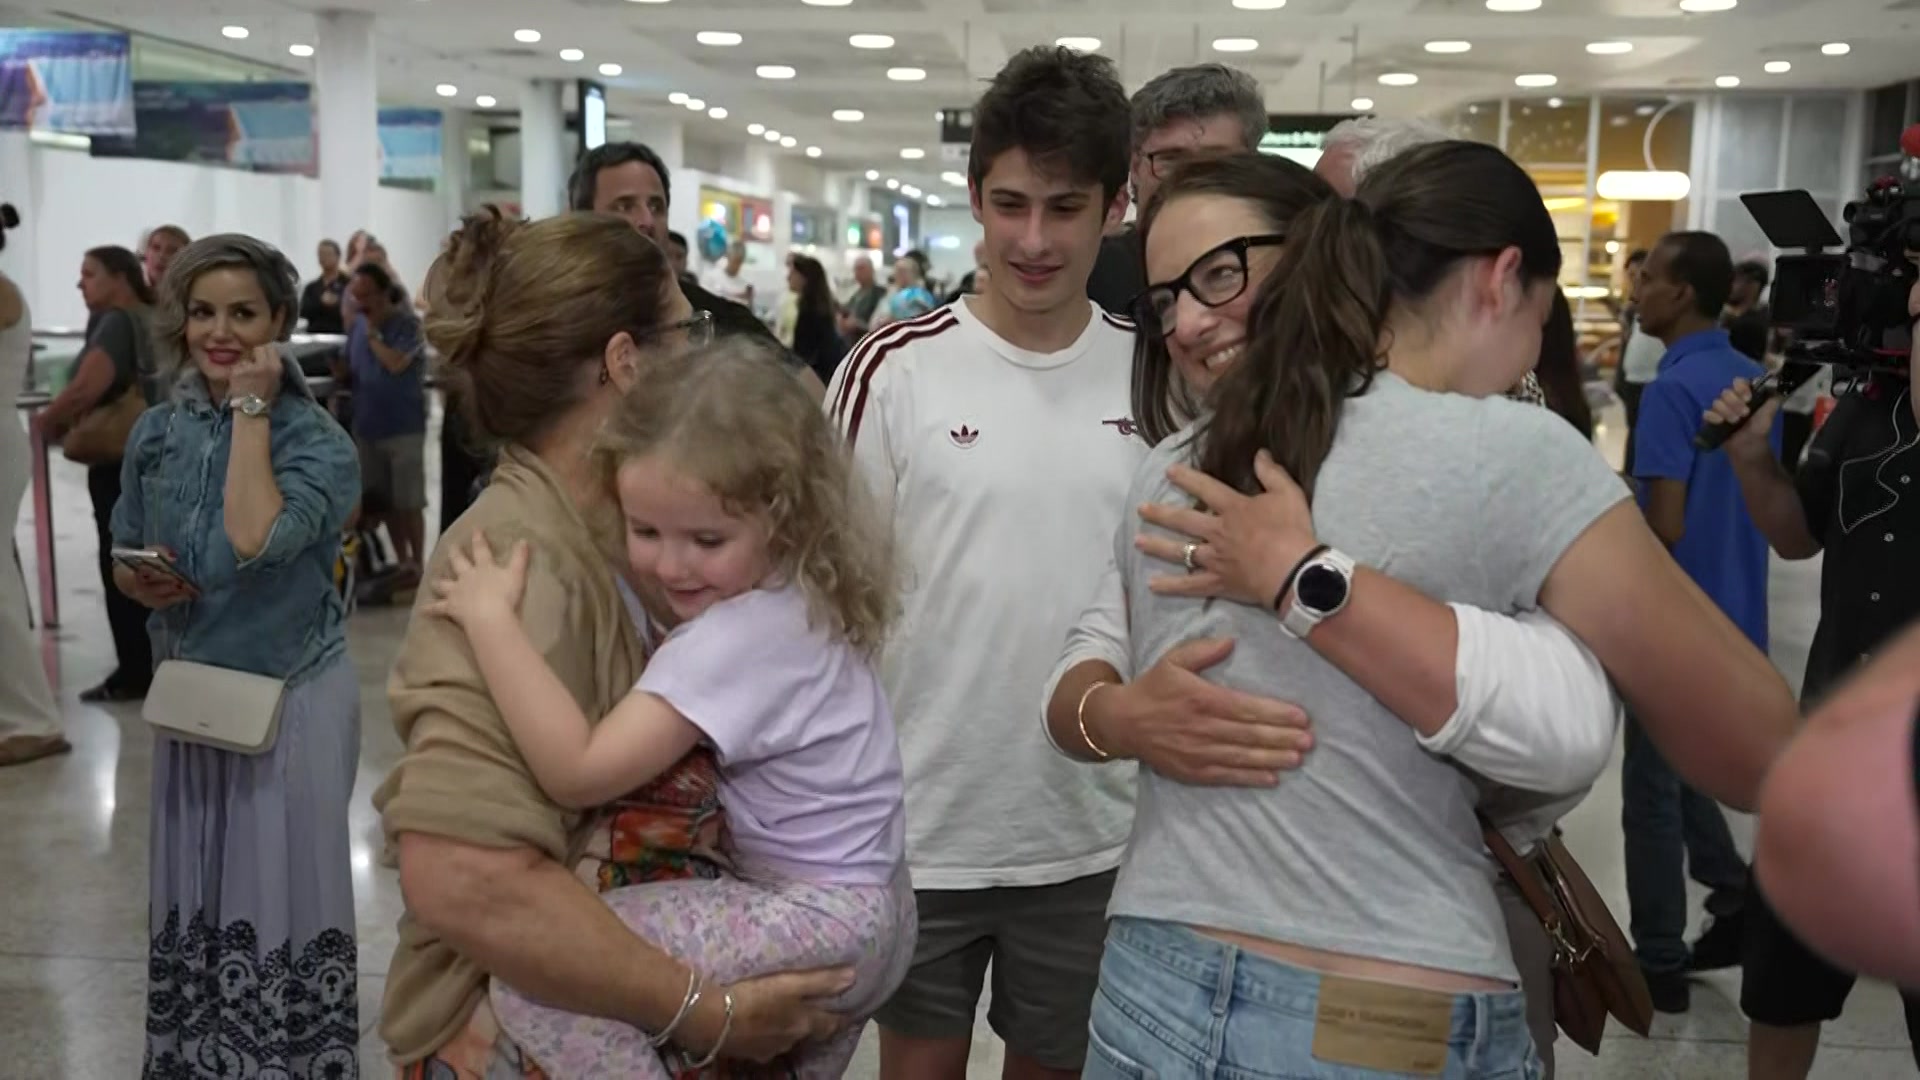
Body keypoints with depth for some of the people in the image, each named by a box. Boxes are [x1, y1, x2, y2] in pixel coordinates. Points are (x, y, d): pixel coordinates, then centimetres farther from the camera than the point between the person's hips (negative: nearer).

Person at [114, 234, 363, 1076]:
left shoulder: (317, 441, -13)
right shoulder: (158, 431, 2)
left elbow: (252, 543, -30)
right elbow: (125, 558, 12)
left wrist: (252, 410, -23)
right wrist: (142, 586, -11)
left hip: (294, 696, -5)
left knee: (281, 885, 3)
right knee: (195, 887, 16)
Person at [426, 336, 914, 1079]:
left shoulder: (737, 637, -26)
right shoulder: (796, 596, 1)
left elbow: (578, 772, -31)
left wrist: (490, 617, -27)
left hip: (821, 918, -10)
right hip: (867, 907, 10)